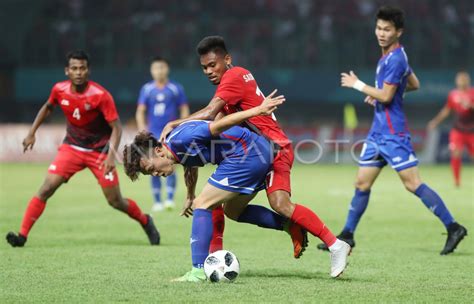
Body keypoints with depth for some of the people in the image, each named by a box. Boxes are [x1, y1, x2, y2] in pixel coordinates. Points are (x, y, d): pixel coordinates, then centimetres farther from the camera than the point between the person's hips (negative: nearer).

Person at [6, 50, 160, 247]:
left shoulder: (101, 95, -21)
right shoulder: (59, 90, -9)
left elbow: (116, 127, -18)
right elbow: (48, 107, 15)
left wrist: (111, 155, -31)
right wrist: (32, 133, 12)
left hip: (99, 151, -3)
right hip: (71, 147, 3)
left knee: (115, 201, 0)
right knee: (46, 189, -14)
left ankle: (146, 222, 28)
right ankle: (22, 235, -12)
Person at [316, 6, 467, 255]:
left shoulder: (395, 59, -16)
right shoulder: (390, 56, 14)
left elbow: (386, 96, -20)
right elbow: (414, 84, 24)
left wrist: (357, 85, -9)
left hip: (393, 133, -10)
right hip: (378, 132, 10)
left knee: (412, 183, -11)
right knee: (362, 183, 10)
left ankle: (453, 228, -7)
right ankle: (347, 235, 15)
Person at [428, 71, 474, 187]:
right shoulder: (453, 95, 4)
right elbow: (446, 110, 17)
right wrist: (436, 121, 12)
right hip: (458, 130, 1)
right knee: (456, 154, -16)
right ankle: (457, 181, -5)